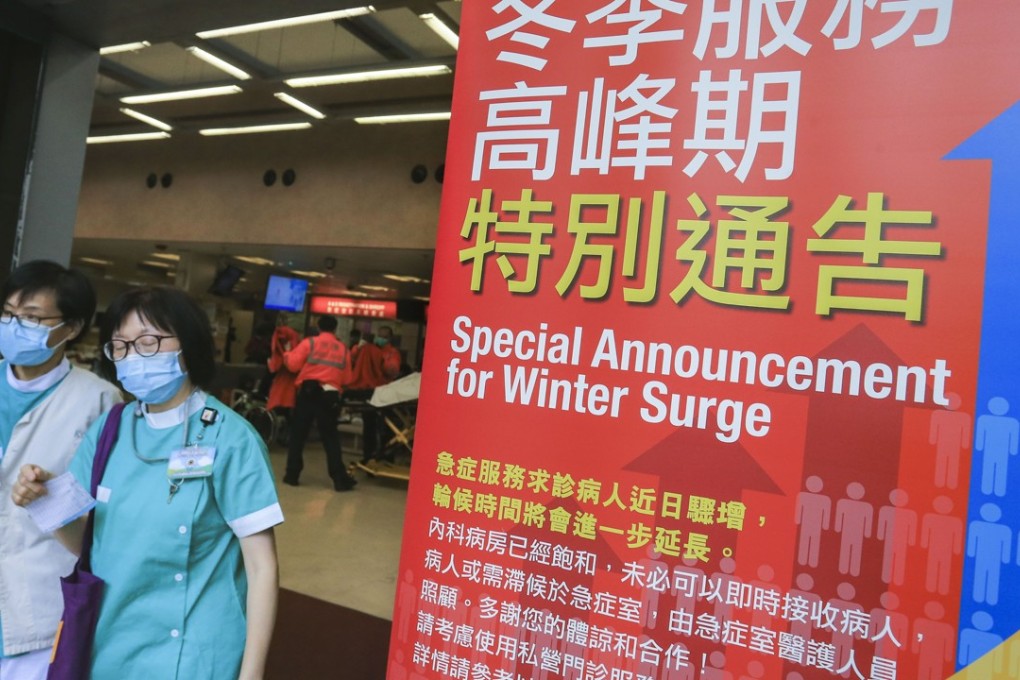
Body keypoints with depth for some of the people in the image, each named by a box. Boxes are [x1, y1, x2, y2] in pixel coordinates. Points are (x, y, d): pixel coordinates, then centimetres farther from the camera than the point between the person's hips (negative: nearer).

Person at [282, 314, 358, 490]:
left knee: (297, 434, 11)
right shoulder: (343, 348, 10)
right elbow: (346, 379, 10)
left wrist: (287, 354, 16)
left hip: (308, 392, -2)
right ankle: (340, 479, 3)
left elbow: (293, 365, -4)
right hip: (330, 395, 2)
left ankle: (292, 475, 14)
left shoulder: (309, 342, 2)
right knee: (330, 437, 7)